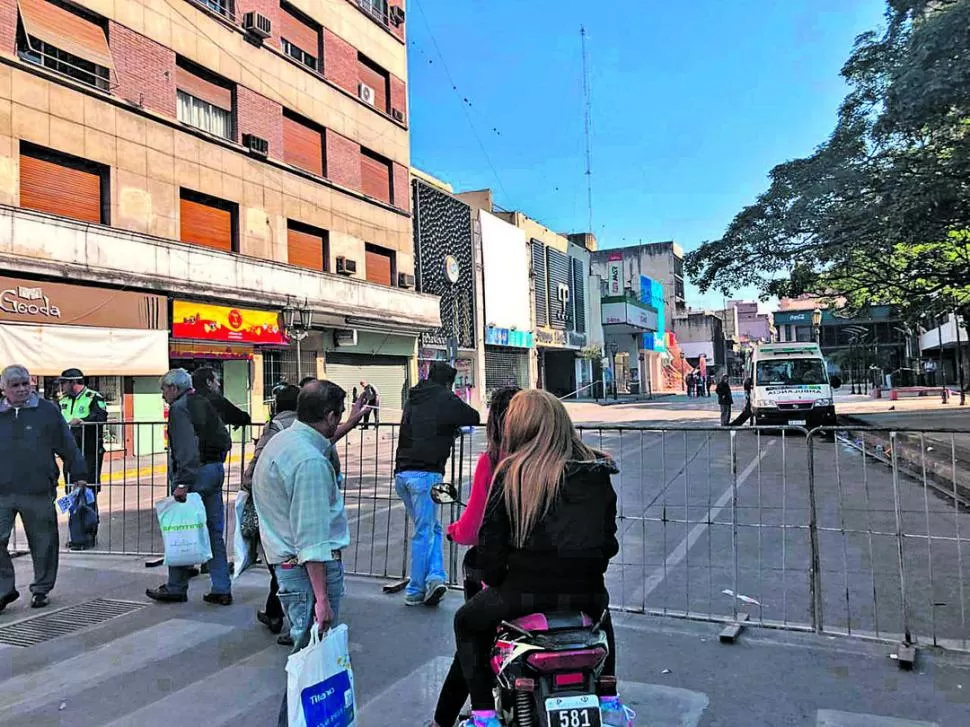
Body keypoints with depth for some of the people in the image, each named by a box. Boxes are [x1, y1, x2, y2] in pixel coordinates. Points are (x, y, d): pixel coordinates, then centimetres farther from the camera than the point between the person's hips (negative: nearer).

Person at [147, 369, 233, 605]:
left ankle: (176, 588, 14)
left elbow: (186, 448, -20)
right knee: (215, 532, 10)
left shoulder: (179, 407, -8)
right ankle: (222, 589, 12)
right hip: (217, 470, 8)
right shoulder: (205, 404, 17)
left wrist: (182, 482, -22)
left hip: (195, 473, -8)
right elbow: (225, 441, 18)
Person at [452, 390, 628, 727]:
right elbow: (609, 536, 9)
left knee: (467, 622, 23)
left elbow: (490, 538, -6)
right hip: (587, 589, 4)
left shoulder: (512, 472, -7)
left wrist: (494, 580, 9)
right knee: (601, 612, 40)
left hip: (526, 589, -4)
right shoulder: (598, 470, 4)